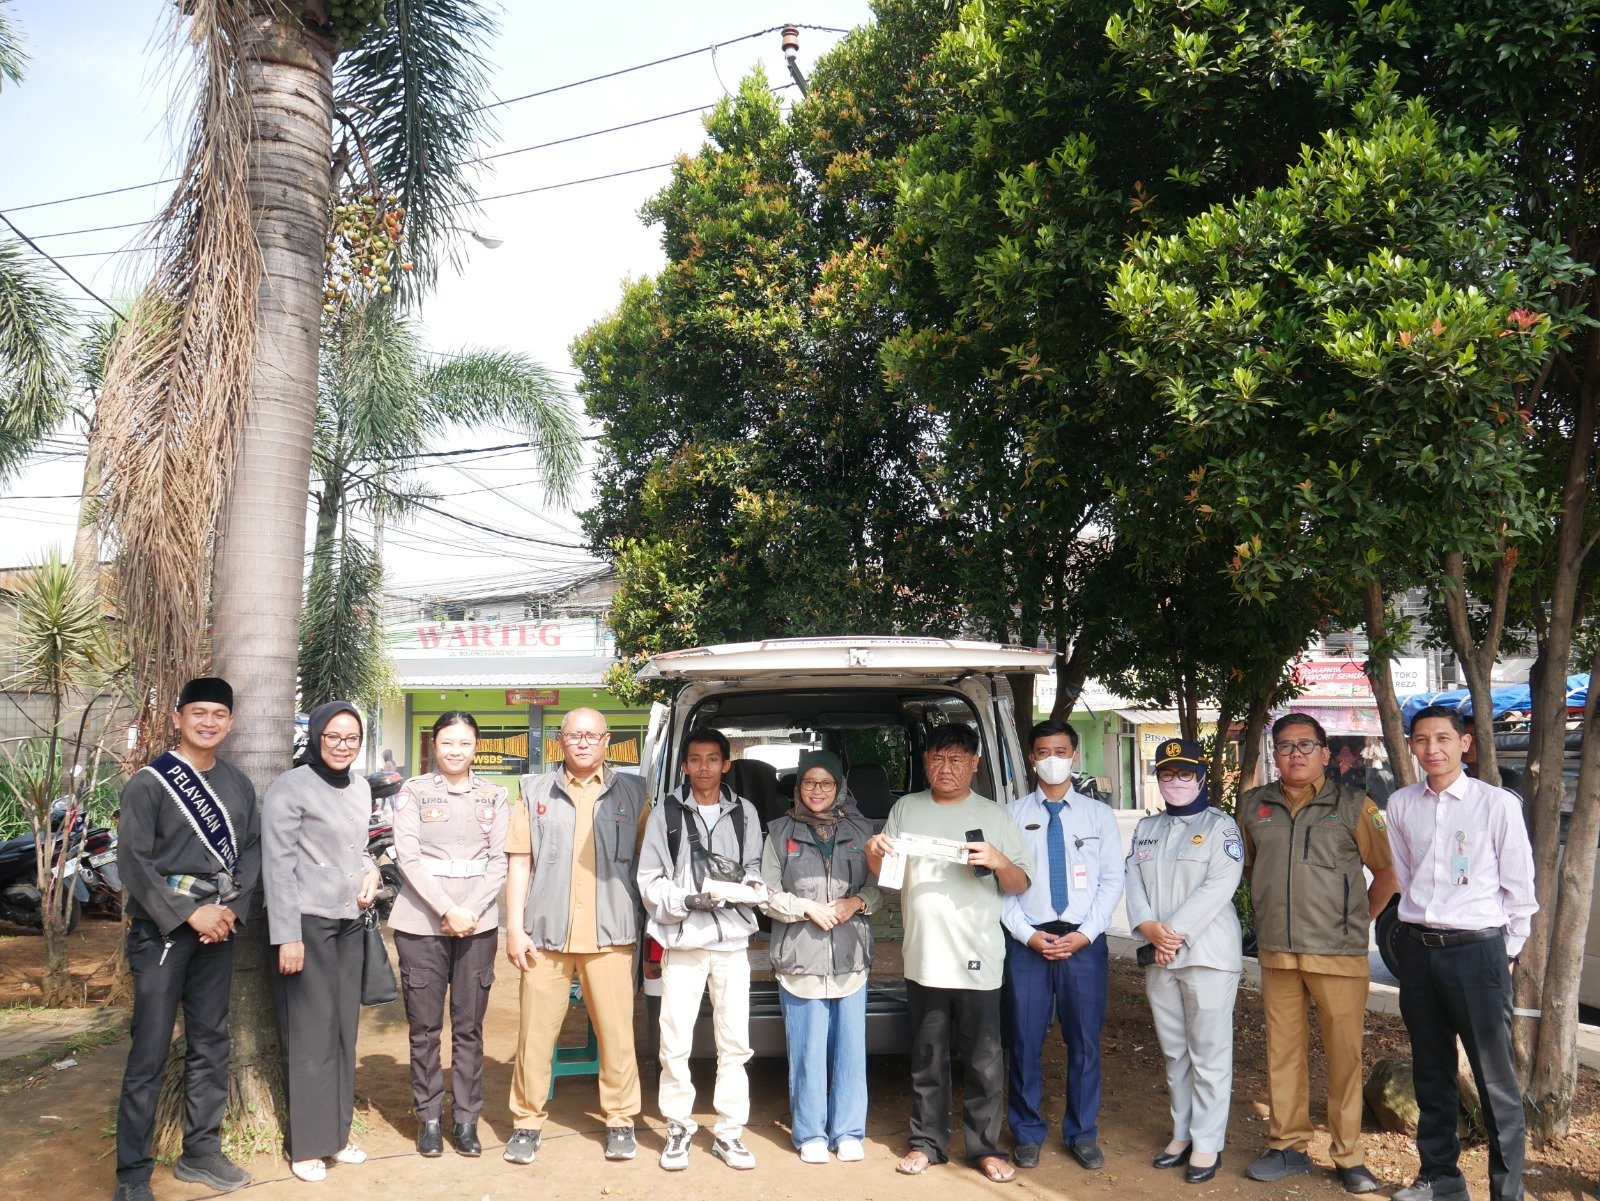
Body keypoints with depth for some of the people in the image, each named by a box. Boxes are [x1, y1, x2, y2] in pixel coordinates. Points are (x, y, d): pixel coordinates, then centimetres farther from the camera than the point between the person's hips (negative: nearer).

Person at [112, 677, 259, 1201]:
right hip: (161, 928, -5)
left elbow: (251, 850, 9)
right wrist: (189, 914, -14)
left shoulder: (238, 784, 9)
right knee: (150, 1053, -2)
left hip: (217, 924, 5)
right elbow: (133, 861, -11)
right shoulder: (149, 782, -7)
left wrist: (232, 909, -6)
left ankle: (201, 1152, 24)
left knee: (211, 1044, 12)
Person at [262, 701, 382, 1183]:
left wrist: (371, 870, 0)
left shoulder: (360, 788, 10)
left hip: (349, 922, 7)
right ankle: (306, 1145, 13)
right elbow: (277, 864, -13)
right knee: (309, 1034, 1)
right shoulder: (290, 787, -11)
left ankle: (337, 1133, 24)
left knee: (343, 1030, 12)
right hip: (307, 922, -7)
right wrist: (287, 935, -17)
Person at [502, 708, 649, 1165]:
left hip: (610, 934, 0)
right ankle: (527, 1122, 20)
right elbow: (520, 862, 6)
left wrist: (649, 920, 2)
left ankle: (620, 1121, 19)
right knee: (536, 1032, 4)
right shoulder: (536, 792, 8)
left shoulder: (631, 792, 7)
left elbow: (648, 859, 9)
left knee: (617, 1032, 3)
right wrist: (515, 927, 0)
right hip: (546, 933, 1)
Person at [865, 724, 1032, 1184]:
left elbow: (1020, 886, 3)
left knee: (984, 1061, 4)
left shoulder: (994, 816, 2)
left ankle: (985, 1146, 19)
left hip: (978, 962, -2)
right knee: (927, 1059, 13)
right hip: (923, 958, 2)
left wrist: (998, 861, -17)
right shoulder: (906, 809, 8)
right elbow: (886, 877, 12)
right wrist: (874, 853, -9)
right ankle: (928, 1141, 27)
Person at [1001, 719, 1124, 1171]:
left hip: (1084, 942, 1)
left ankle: (1082, 1134, 24)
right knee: (1026, 1041, 5)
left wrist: (1084, 934, -8)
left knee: (1084, 1042, 8)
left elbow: (1112, 880, 2)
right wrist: (1027, 934, -9)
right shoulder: (1013, 815, 3)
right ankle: (1027, 1133, 21)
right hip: (1027, 941, -1)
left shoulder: (1099, 815, 6)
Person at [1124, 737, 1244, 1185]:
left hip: (1208, 954, -5)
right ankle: (1182, 1132, 25)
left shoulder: (1220, 826, -3)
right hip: (1158, 955, 5)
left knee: (1208, 1054, 0)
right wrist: (1149, 926, -12)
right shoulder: (1146, 828, 14)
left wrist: (1176, 931, -18)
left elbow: (1219, 886, -13)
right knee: (1174, 1051, 14)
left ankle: (1207, 1143, 10)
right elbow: (1133, 879, 6)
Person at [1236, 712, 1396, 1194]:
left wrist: (1359, 921, 5)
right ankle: (1287, 1148, 21)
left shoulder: (1353, 806, -2)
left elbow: (1387, 871, 4)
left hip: (1338, 954, -3)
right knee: (1283, 1051, 9)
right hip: (1276, 953, 3)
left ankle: (1349, 1158, 15)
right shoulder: (1253, 806, 7)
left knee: (1345, 1054, 2)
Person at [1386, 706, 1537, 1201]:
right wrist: (1420, 927, 11)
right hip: (1418, 949, 4)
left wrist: (1507, 952, 3)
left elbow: (1519, 887, -1)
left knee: (1495, 1081, -1)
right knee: (1431, 1073, 15)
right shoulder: (1401, 805, 4)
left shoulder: (1497, 803, -7)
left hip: (1477, 950, -4)